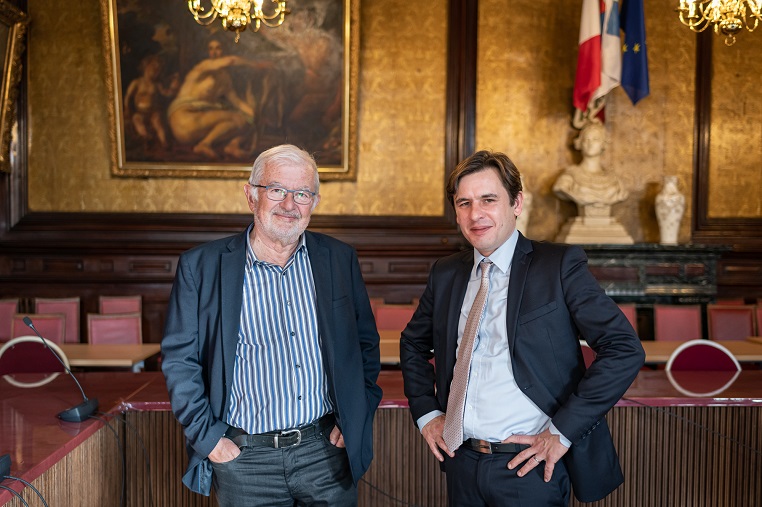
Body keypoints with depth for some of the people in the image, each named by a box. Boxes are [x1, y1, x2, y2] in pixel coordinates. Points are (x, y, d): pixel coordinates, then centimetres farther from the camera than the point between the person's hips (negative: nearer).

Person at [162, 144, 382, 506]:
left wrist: (356, 418, 2)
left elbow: (366, 343, 9)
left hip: (326, 450, 2)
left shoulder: (339, 259, 2)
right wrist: (207, 436, -6)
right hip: (244, 459, -1)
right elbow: (179, 359, -1)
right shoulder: (200, 266, -5)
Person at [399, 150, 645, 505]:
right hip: (461, 464, 5)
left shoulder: (560, 265, -8)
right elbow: (413, 344, 20)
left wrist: (562, 431, -15)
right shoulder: (445, 274, 6)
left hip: (530, 467, -4)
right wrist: (425, 412, 7)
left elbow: (625, 350, -14)